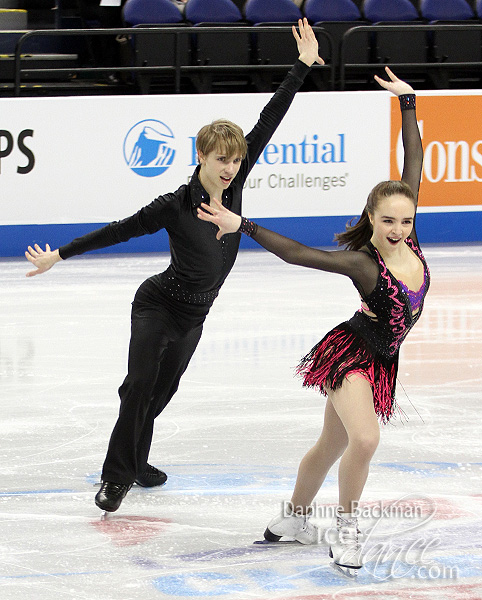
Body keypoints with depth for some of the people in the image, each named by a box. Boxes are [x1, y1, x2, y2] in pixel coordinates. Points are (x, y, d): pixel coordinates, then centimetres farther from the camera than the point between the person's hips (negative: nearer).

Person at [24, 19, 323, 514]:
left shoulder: (233, 185, -9)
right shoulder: (176, 207, -22)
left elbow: (267, 122, -9)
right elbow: (119, 230, -15)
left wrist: (302, 67, -8)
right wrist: (59, 255, -13)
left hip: (193, 316, 6)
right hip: (157, 305, -6)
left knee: (160, 391, 17)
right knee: (139, 386, -16)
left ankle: (133, 461, 33)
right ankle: (117, 476, -10)